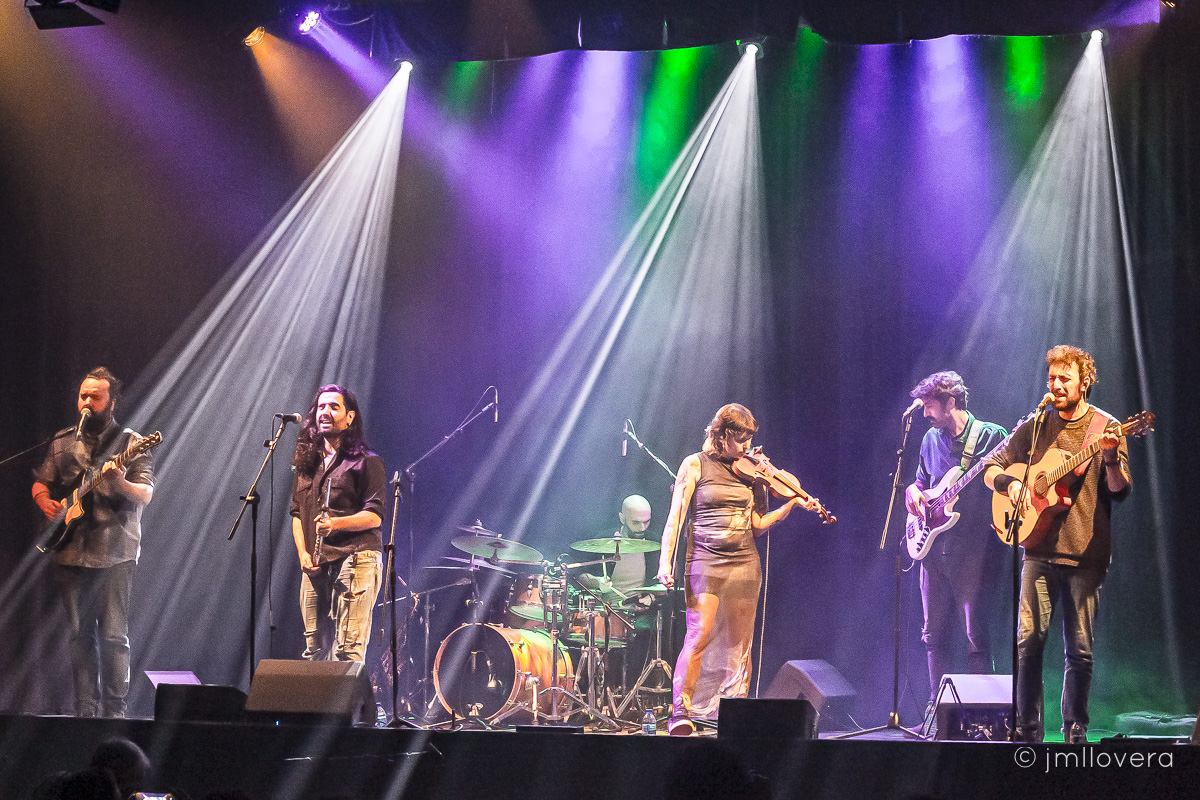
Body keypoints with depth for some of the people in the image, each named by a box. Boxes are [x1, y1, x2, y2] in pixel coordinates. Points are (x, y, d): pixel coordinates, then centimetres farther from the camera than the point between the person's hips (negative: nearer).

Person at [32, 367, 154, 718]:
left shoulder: (129, 443, 1)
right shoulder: (63, 443, 14)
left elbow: (146, 493, -9)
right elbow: (40, 482, 23)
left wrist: (120, 484, -29)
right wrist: (44, 501, 1)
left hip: (114, 554, -4)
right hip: (70, 554, 4)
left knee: (113, 634, -7)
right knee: (79, 634, 6)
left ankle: (114, 710, -1)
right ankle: (85, 710, 11)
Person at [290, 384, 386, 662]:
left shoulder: (366, 462, 1)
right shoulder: (306, 462, 20)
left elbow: (374, 515, -5)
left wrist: (336, 523, -21)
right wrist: (303, 553, 6)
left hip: (355, 558, -6)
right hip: (315, 566, 6)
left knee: (347, 649, -13)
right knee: (315, 649, 3)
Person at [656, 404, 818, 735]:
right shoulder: (695, 465, -1)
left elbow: (757, 523, 9)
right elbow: (675, 517, -5)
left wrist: (792, 504, -2)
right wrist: (665, 561, -15)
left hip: (745, 564, 4)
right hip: (705, 563, -4)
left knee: (740, 644, 5)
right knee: (699, 637, -15)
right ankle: (680, 713, -11)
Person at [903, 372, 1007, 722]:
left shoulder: (992, 436, -2)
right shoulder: (931, 440, 15)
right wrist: (914, 492, 4)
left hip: (973, 549, -6)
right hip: (934, 548, 6)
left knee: (976, 634, -8)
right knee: (935, 633, 8)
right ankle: (937, 710, 14)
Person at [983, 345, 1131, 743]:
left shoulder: (1105, 427, 2)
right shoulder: (1035, 427, 10)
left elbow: (1121, 491, -6)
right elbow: (991, 469, 15)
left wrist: (1111, 457, -25)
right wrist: (1010, 483, -7)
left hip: (1086, 553, -2)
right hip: (1040, 549, 2)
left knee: (1080, 649, 0)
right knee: (1028, 640, -5)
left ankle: (1075, 730, 13)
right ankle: (1028, 729, 3)